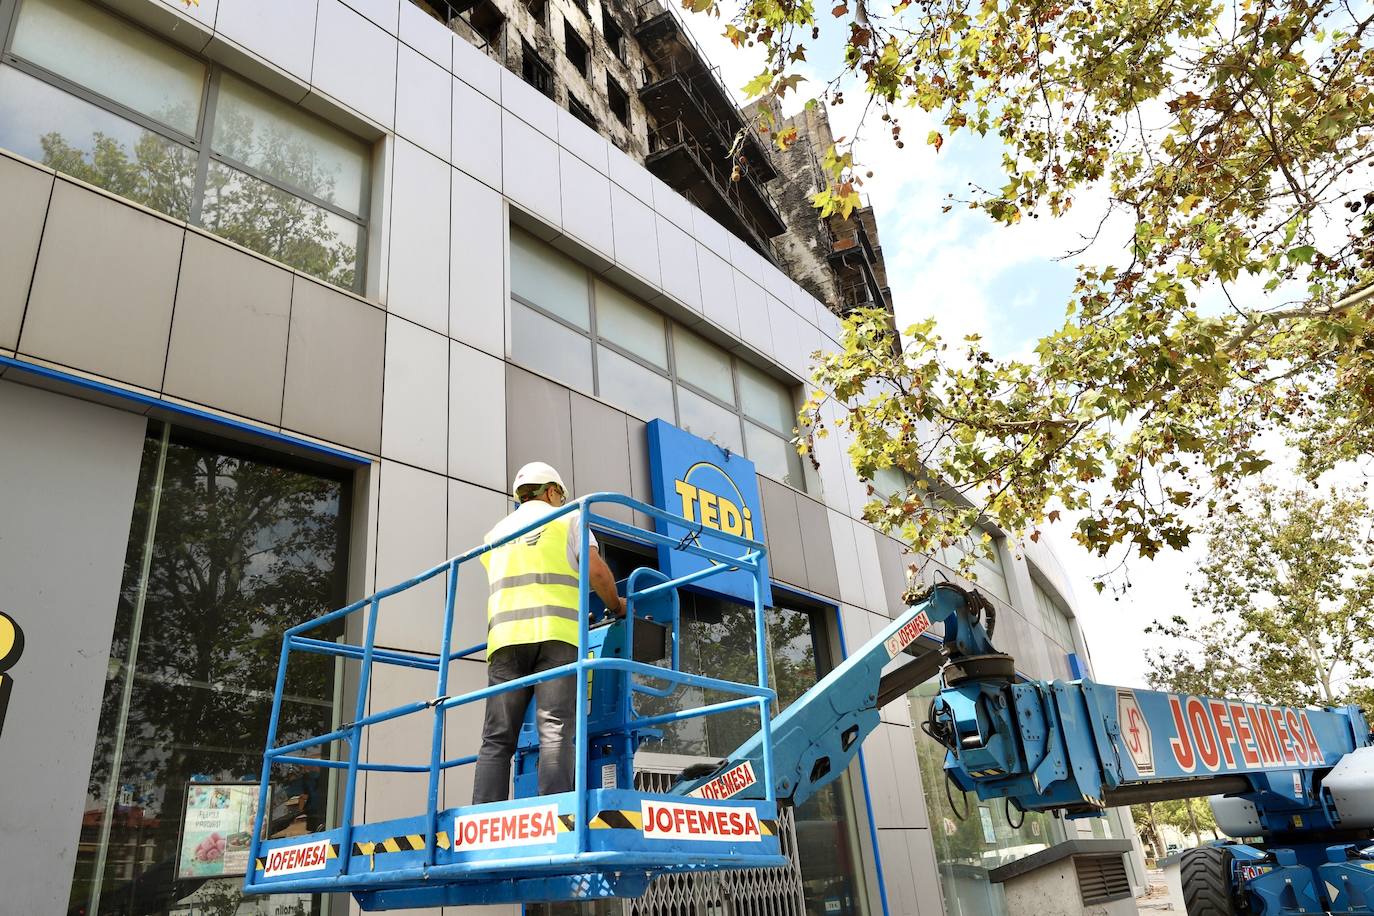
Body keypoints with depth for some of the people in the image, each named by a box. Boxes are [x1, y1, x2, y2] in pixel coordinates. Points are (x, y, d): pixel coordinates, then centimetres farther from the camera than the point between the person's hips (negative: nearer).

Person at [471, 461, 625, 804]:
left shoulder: (496, 532, 29)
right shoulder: (566, 518, 14)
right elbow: (597, 572, 2)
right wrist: (616, 606, 20)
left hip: (504, 635, 4)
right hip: (555, 634, -4)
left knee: (497, 739, 1)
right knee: (555, 731, -10)